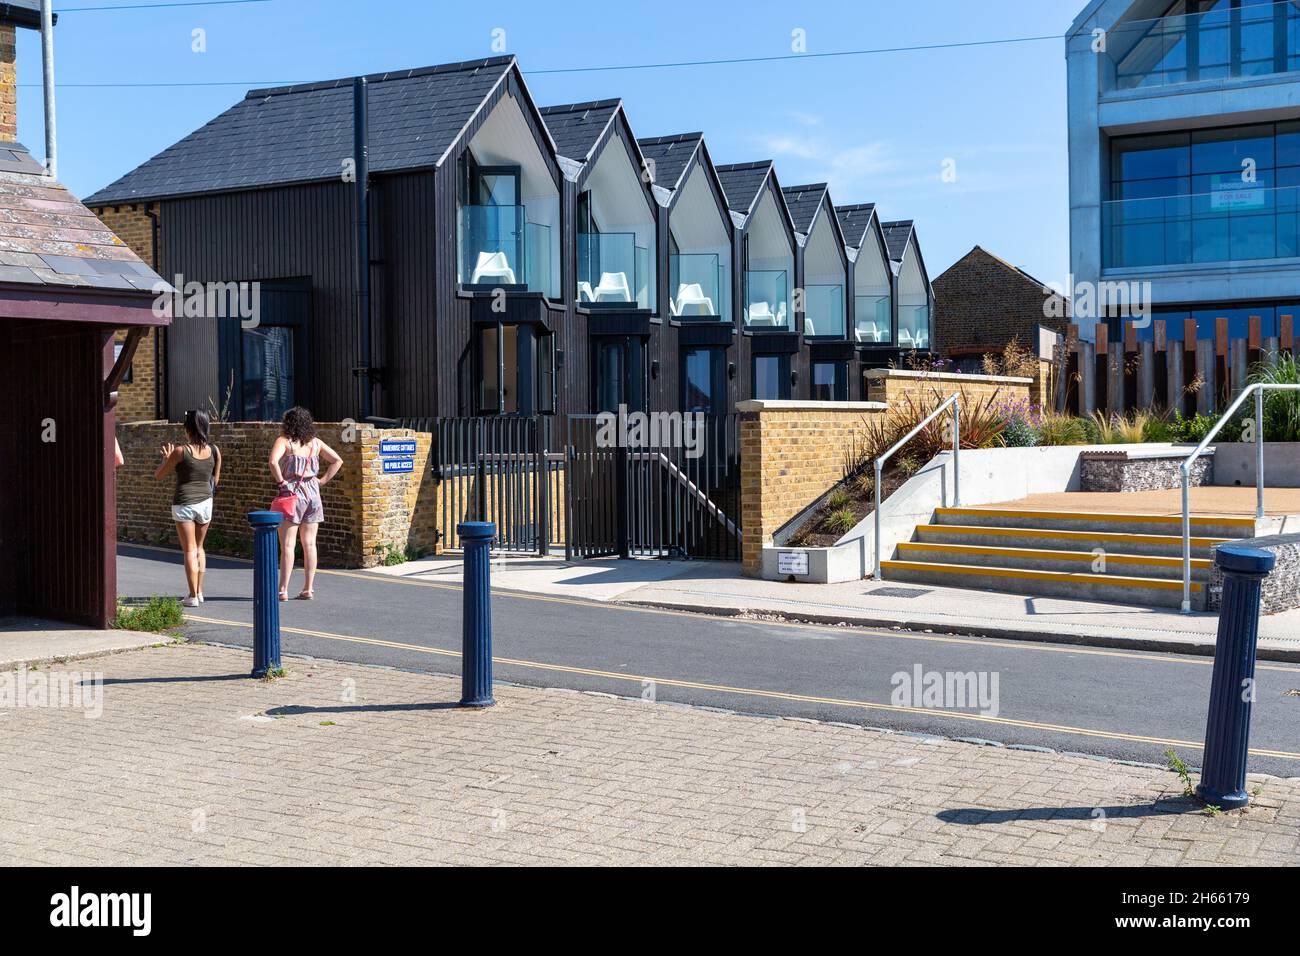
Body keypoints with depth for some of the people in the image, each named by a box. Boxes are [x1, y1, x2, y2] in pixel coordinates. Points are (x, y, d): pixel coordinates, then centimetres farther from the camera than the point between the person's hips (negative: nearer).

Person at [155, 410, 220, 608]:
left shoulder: (181, 452, -13)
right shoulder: (214, 451, -1)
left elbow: (159, 475, -3)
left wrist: (166, 458, 13)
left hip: (184, 504, -4)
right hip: (205, 502, 4)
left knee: (190, 550, 2)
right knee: (199, 547, 20)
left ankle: (193, 596, 1)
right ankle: (199, 591, 21)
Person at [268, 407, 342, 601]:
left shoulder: (284, 441, -6)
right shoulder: (315, 442, 9)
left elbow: (273, 461, -23)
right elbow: (337, 460, 10)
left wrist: (281, 482, -12)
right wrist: (323, 480, 8)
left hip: (292, 493, -5)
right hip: (313, 493, 5)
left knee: (287, 544, -3)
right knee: (309, 544, 7)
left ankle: (283, 590, -5)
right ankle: (308, 589, 8)